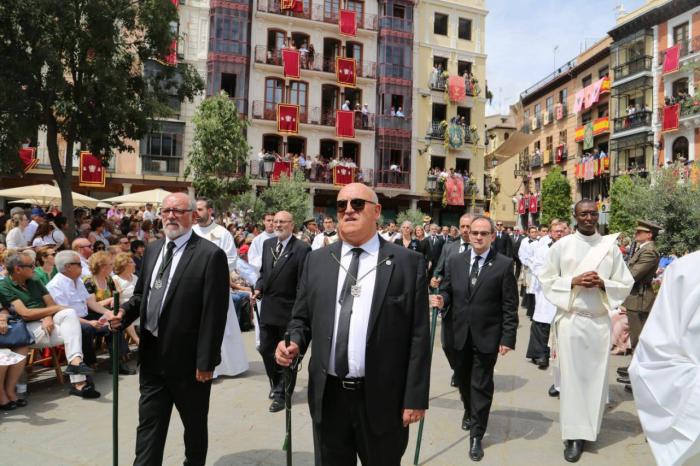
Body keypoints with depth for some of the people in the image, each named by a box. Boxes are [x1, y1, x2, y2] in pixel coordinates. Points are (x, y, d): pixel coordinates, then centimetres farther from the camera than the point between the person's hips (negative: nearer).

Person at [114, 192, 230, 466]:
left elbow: (214, 314, -17)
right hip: (152, 355, 5)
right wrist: (124, 312, -5)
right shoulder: (152, 249, 8)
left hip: (188, 358, -5)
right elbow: (141, 294, 17)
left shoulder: (210, 255, -15)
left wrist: (205, 361, -17)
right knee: (148, 425, 12)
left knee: (195, 424, 16)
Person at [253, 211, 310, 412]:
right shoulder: (267, 244, 7)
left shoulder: (302, 249, -13)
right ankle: (277, 384, 39)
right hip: (268, 308, 6)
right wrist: (259, 288, -2)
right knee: (266, 349, 16)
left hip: (288, 310, -6)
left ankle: (281, 394, 22)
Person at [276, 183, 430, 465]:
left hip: (382, 399, -2)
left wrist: (415, 398, -8)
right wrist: (294, 342, -9)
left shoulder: (408, 263, -5)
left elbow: (418, 336, -7)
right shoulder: (317, 261, 5)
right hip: (328, 397, 3)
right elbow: (301, 319, 12)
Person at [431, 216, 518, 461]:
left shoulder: (504, 264, -8)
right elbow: (447, 291, 8)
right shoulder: (454, 261, 2)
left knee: (481, 385, 5)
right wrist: (441, 299, -16)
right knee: (462, 379, 21)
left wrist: (508, 338, -11)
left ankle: (476, 435, 21)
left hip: (487, 336, -3)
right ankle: (469, 411, 49)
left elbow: (510, 306, -8)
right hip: (459, 334, 4)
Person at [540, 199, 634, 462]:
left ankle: (590, 429, 26)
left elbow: (626, 284, 6)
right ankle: (574, 435, 9)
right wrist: (573, 281, -13)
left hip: (600, 322, 2)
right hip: (570, 320, -1)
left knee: (596, 377, 8)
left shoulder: (610, 247, 3)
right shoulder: (561, 246, -1)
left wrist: (602, 284, -12)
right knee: (571, 377, 1)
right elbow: (547, 281, 2)